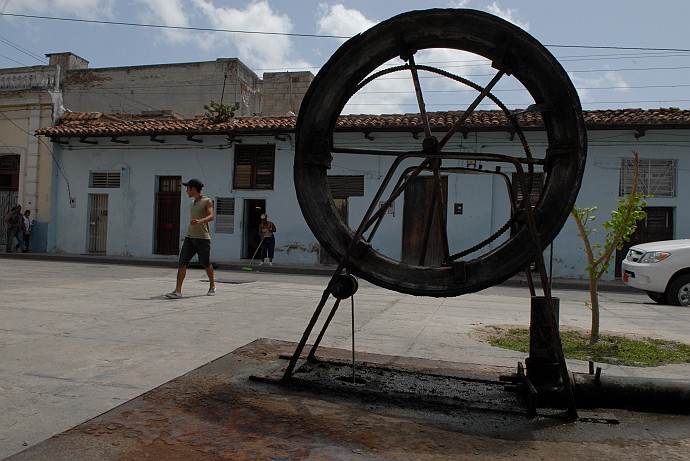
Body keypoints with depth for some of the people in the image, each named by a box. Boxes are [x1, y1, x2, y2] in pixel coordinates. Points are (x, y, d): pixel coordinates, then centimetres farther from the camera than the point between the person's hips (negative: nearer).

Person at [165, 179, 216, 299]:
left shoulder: (207, 201, -2)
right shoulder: (192, 204, 18)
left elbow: (212, 216, -18)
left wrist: (200, 221, -36)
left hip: (203, 238, -6)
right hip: (190, 238, 6)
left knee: (206, 263, 6)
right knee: (182, 263, -8)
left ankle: (212, 286, 30)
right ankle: (178, 291, -11)